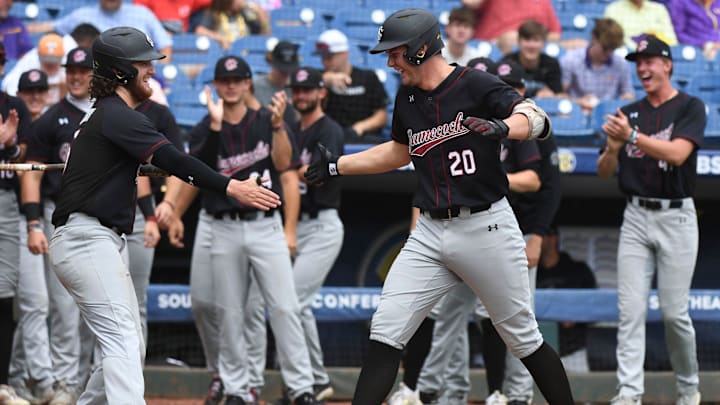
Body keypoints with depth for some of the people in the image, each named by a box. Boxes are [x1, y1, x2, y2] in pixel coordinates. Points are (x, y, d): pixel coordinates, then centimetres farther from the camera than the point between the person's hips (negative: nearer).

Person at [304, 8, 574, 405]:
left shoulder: (475, 86, -11)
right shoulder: (407, 97, 9)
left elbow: (539, 120, -22)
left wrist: (503, 127, -42)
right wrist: (337, 166, 24)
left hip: (486, 228, -6)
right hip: (430, 234, 6)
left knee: (523, 339, 4)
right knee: (385, 333, -5)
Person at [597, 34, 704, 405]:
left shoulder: (690, 108, -2)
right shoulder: (629, 113, 11)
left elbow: (677, 153, -19)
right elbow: (604, 171, 8)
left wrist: (632, 136, -29)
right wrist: (613, 148, -14)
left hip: (676, 218, -4)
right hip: (635, 218, 4)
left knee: (674, 312, -2)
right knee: (630, 311, -6)